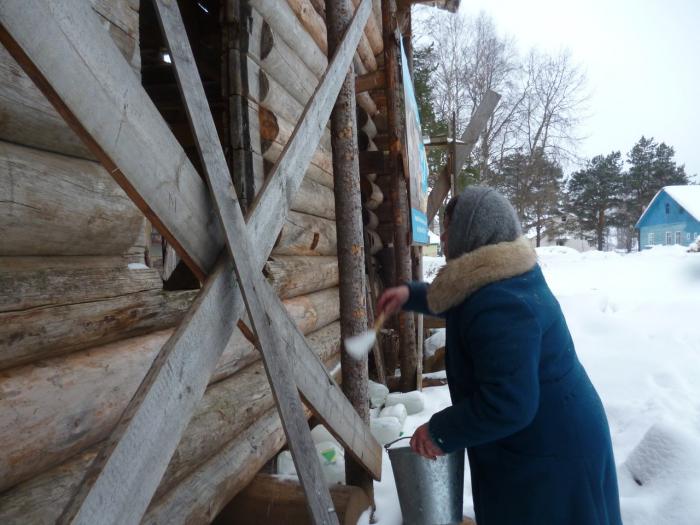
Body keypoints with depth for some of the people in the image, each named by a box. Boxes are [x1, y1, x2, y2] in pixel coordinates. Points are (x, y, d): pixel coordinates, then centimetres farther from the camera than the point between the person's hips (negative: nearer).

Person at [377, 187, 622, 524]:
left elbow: (507, 404, -34)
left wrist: (440, 432, -22)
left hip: (549, 456, -10)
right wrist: (411, 295, 17)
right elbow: (458, 303, 21)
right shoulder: (507, 277, 1)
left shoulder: (499, 305, -33)